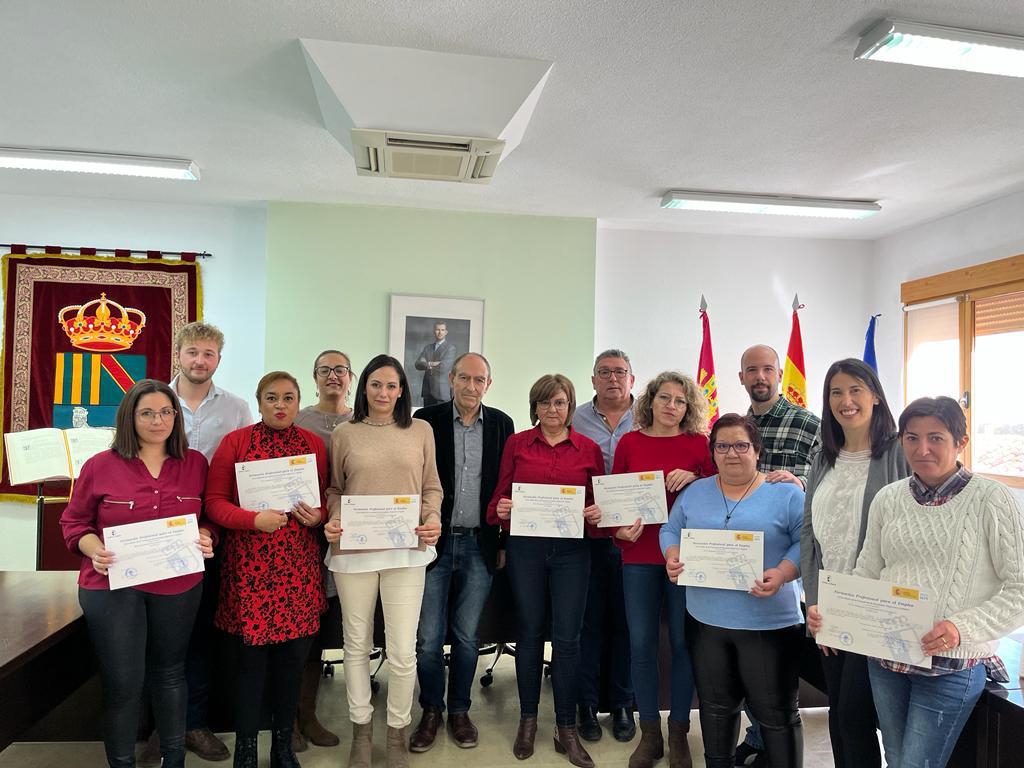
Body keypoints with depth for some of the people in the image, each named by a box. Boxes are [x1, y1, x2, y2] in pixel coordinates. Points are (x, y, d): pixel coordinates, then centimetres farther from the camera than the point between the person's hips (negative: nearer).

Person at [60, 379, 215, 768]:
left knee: (170, 673, 18)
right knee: (122, 684, 4)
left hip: (179, 586, 2)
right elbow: (73, 521, 3)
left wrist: (206, 538, -13)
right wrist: (94, 550, -15)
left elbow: (209, 517, 8)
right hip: (112, 586, -2)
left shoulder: (196, 463, 0)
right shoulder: (100, 465, -6)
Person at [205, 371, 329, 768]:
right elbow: (214, 501, -4)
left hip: (299, 567, 3)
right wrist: (255, 519, -18)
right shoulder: (235, 442, -2)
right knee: (251, 660, 5)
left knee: (293, 657, 10)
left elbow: (327, 498, 13)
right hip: (249, 566, -3)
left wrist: (319, 515, -8)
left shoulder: (315, 444, 7)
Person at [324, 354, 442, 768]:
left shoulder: (421, 431, 6)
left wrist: (433, 519, -7)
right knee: (357, 644, 13)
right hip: (353, 550, 1)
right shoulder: (344, 434, 5)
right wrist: (334, 521, -8)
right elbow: (334, 489, 10)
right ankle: (361, 728, 33)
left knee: (403, 651, 1)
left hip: (406, 550, 0)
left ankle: (397, 732, 24)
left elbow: (432, 487, 10)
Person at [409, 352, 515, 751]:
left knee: (467, 636, 12)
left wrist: (506, 542, 5)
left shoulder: (501, 424, 4)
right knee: (429, 637, 5)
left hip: (479, 544, 1)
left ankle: (459, 710, 30)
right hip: (434, 542, -1)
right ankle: (431, 711, 26)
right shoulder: (427, 419, -2)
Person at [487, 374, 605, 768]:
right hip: (525, 547, 0)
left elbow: (600, 500, 9)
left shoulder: (589, 449, 4)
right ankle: (527, 720, 28)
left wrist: (598, 513, -12)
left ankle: (567, 728, 19)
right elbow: (500, 494, 6)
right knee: (530, 632, 10)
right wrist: (501, 510, -15)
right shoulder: (516, 444, 3)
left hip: (571, 549, 0)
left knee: (567, 638, 2)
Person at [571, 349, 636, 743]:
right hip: (586, 534, 0)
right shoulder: (574, 420, 5)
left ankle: (622, 703, 25)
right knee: (588, 619, 7)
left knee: (627, 620, 9)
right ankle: (586, 704, 22)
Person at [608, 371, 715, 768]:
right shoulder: (629, 443, 3)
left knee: (682, 643, 8)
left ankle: (678, 733, 26)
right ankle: (649, 732, 25)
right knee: (641, 644, 7)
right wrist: (619, 530, -9)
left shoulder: (700, 443, 0)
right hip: (639, 556, 1)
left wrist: (695, 480, -17)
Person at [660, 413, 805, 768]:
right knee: (715, 705, 19)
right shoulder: (695, 492, 7)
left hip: (768, 622, -4)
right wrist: (672, 558, -9)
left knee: (776, 712, 8)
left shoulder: (786, 494, -5)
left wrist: (782, 574, -23)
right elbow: (670, 530, 11)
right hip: (705, 619, 4)